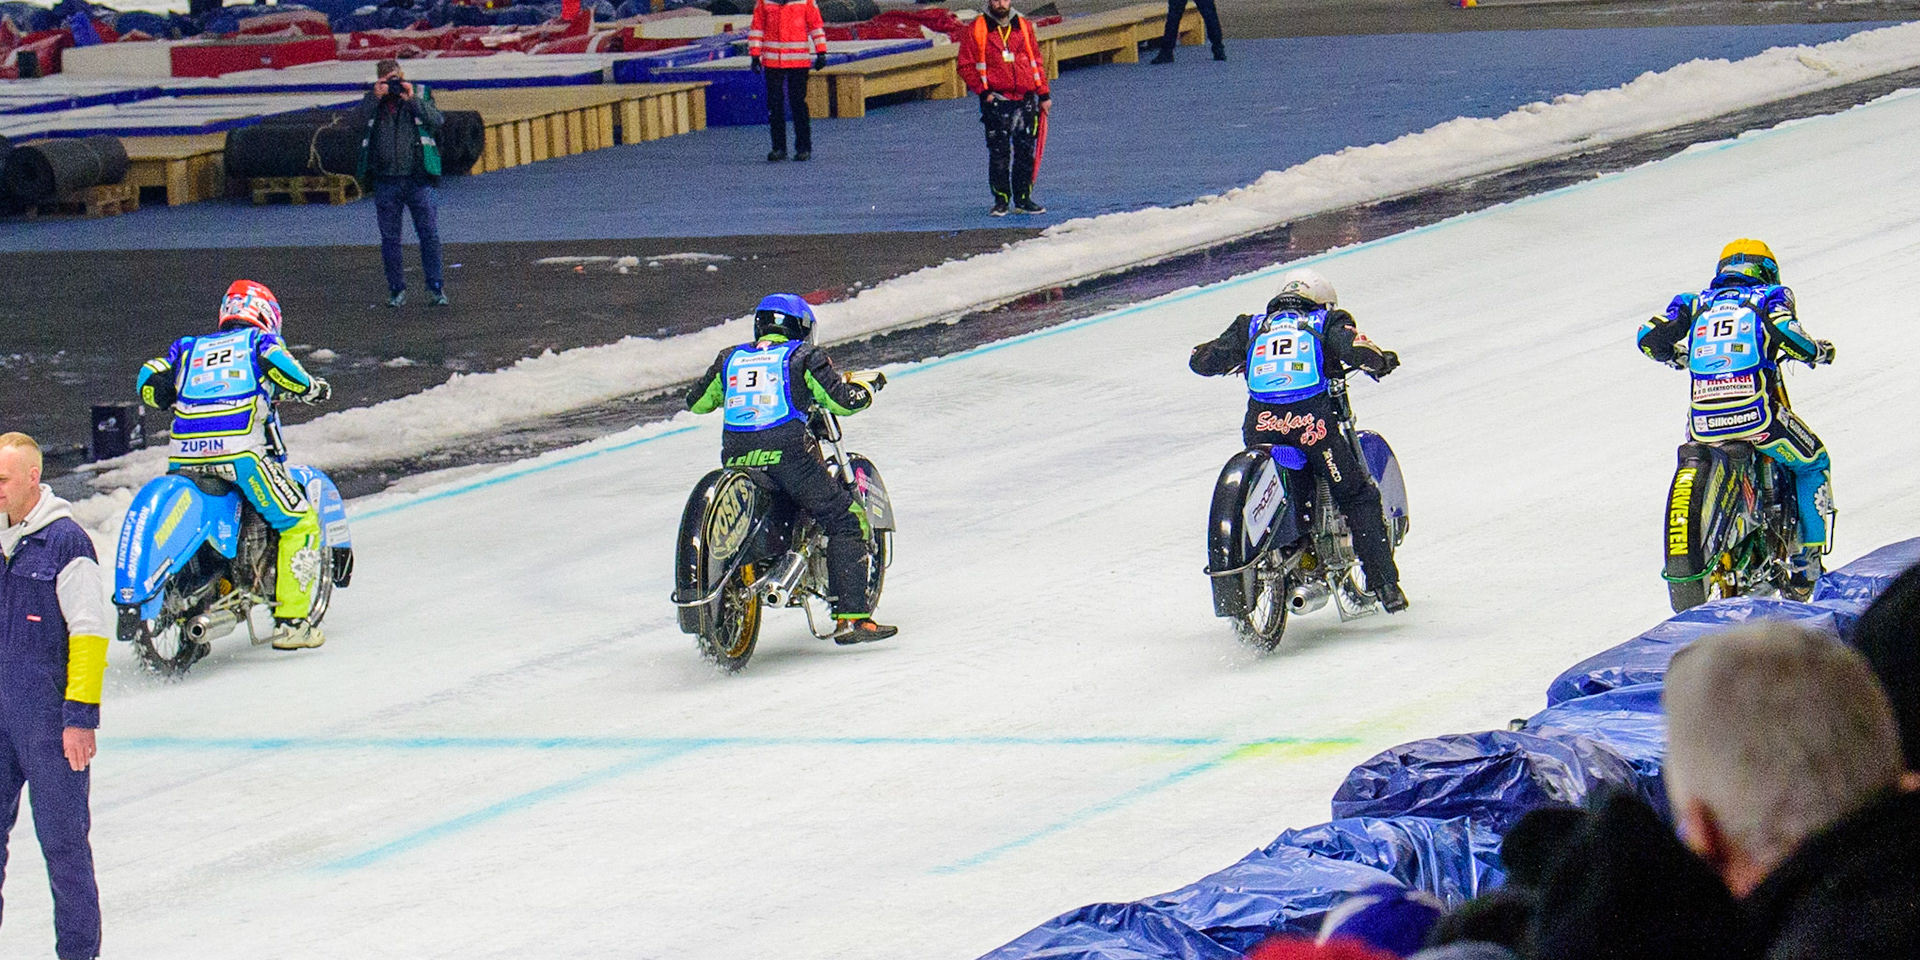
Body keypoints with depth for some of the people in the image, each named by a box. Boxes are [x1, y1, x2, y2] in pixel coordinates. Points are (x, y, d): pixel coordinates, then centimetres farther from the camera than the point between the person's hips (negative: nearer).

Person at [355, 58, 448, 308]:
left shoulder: (420, 94, 6)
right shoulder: (373, 100, 9)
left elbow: (437, 120, -8)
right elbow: (363, 115, -10)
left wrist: (413, 100, -16)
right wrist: (376, 96, -22)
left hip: (417, 177, -2)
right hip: (385, 179, 2)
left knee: (429, 233, -4)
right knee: (389, 238, 5)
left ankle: (436, 288, 1)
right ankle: (396, 290, 14)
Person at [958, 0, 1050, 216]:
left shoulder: (1024, 26, 11)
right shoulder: (977, 30, 0)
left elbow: (1037, 62, 16)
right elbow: (965, 65, 1)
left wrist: (1044, 94, 10)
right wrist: (983, 91, -9)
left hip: (1026, 100, 3)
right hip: (996, 100, -3)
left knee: (1026, 153, 4)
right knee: (999, 154, -3)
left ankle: (1023, 199, 13)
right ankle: (1001, 201, 4)